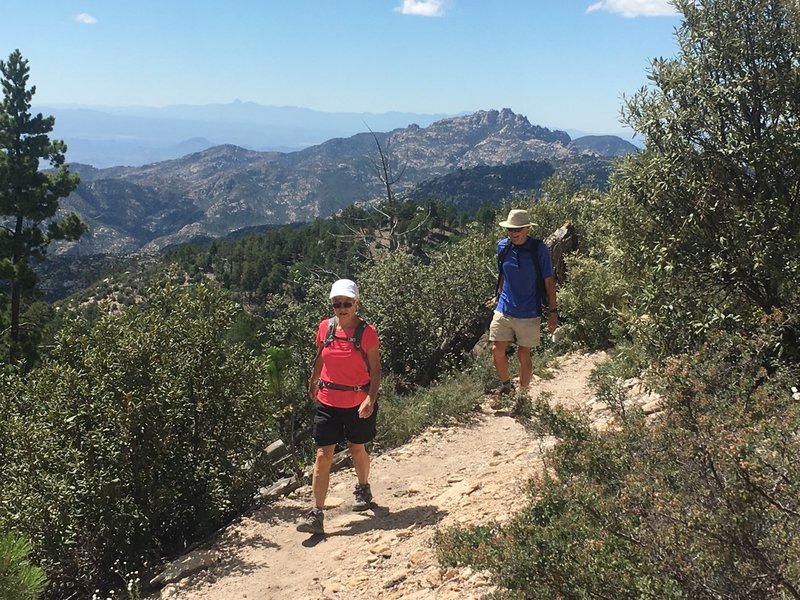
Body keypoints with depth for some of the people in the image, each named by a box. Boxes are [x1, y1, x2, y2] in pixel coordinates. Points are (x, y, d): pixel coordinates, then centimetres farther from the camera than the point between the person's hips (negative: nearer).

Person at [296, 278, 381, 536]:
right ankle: (316, 514, -2)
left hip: (358, 402, -2)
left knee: (357, 448, 16)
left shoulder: (367, 331, -12)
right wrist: (313, 383, 23)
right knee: (323, 454, -3)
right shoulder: (325, 327, -1)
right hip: (328, 400, 2)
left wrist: (371, 399, -22)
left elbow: (375, 369, -11)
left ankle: (363, 489, 45)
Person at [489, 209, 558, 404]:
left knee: (523, 355, 7)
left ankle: (523, 395, 25)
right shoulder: (503, 246, 1)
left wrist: (553, 311, -5)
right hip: (504, 309, 3)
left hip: (529, 313, -3)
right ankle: (506, 385, 24)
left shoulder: (539, 249, -10)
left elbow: (549, 281, -5)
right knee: (497, 350, -2)